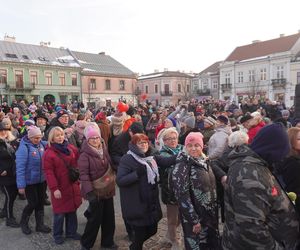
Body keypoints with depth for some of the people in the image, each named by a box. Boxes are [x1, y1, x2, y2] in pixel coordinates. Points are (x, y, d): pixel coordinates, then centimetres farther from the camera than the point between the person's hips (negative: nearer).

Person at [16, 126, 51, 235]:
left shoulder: (42, 144, -4)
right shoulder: (24, 147, -19)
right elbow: (20, 167, -19)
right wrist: (21, 185, -19)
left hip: (42, 180, 5)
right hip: (30, 181, -5)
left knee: (40, 203, 14)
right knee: (33, 203, 5)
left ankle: (40, 225, 31)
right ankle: (23, 223, 33)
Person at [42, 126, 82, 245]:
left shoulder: (71, 148, 3)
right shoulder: (49, 152, -11)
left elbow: (77, 165, 11)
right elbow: (48, 172, -15)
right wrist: (54, 188, -18)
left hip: (73, 186, 5)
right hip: (59, 188, -4)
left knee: (72, 210, 16)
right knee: (59, 213, 7)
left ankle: (72, 232, 33)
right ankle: (57, 235, 28)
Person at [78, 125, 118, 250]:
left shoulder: (104, 149, 4)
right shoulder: (85, 154, -16)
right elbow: (83, 174, -20)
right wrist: (89, 191, -26)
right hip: (95, 190, -6)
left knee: (109, 216, 14)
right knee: (96, 218, 2)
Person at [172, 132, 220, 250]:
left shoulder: (204, 162, 4)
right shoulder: (182, 165, -18)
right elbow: (182, 195, -21)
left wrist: (215, 210, 10)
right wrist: (194, 220, -20)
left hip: (210, 214, 7)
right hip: (194, 216, -7)